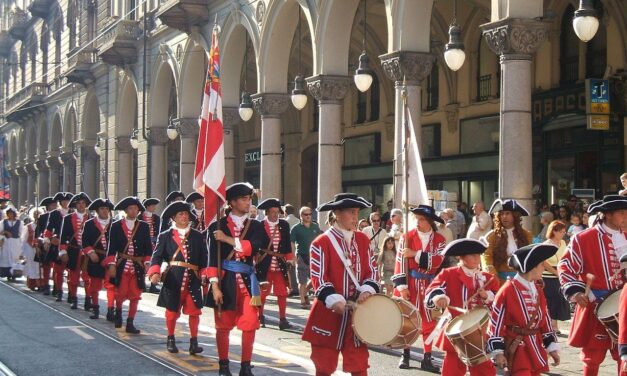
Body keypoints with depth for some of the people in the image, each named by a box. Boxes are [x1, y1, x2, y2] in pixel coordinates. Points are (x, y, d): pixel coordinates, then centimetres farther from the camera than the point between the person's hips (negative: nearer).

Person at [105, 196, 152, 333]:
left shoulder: (144, 226, 6)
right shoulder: (116, 226, 2)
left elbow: (148, 247, 6)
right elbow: (112, 247, 1)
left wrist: (147, 264, -2)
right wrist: (111, 265, -5)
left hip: (138, 266, 2)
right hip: (122, 265, -1)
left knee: (135, 296, 2)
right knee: (121, 293, -1)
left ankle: (130, 323, 10)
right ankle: (118, 312, 29)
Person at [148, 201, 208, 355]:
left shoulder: (198, 236, 9)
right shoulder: (165, 236, 4)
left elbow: (203, 259, 8)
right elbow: (157, 256, -1)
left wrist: (205, 276, -3)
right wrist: (155, 272, -16)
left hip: (193, 279, 1)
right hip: (173, 279, -1)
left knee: (194, 311, -2)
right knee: (172, 310, 8)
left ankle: (194, 342, 6)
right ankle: (170, 340, 25)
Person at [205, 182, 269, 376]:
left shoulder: (256, 226, 7)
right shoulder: (217, 226, 0)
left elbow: (252, 248, -12)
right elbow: (213, 258, -5)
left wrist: (228, 239, -12)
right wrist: (214, 286, -11)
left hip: (247, 281, 2)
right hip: (225, 280, -2)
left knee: (250, 326, -1)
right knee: (223, 326, 7)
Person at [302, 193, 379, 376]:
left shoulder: (363, 240, 7)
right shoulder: (321, 243, -9)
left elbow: (371, 270, 10)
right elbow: (318, 277, -13)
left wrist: (367, 290, -10)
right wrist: (334, 300, -25)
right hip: (329, 311, -4)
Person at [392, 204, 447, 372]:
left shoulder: (439, 240, -1)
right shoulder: (407, 237, -3)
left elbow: (436, 261, -16)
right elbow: (400, 261, -9)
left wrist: (415, 254, -22)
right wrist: (402, 286, -15)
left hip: (429, 286, 1)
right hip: (409, 284, -1)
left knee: (429, 322, 4)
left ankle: (427, 359, 11)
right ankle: (405, 356, 18)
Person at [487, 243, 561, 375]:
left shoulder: (537, 290, 9)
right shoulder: (508, 290, -14)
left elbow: (545, 319, 16)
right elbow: (496, 322, -13)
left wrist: (552, 347, 12)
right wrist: (497, 352, -15)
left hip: (536, 348, 7)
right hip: (517, 350, -7)